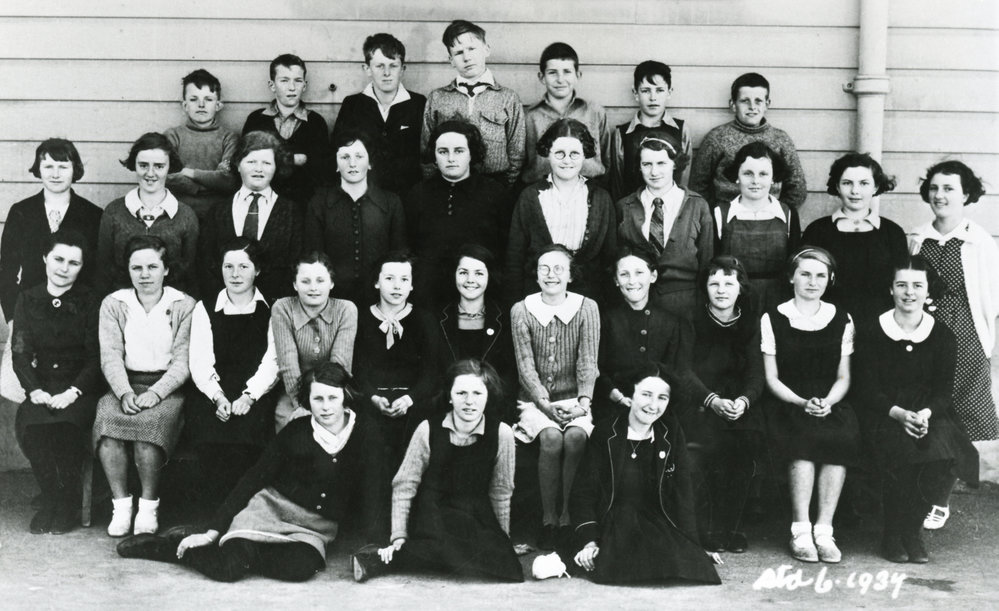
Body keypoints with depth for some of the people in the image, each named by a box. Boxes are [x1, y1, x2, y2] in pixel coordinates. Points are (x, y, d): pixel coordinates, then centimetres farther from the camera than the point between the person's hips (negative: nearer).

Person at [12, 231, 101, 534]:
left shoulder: (89, 301, 3)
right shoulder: (29, 299, 9)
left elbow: (96, 356, -3)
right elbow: (20, 352, 3)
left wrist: (74, 391, -18)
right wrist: (34, 389, -15)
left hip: (80, 389, -2)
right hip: (42, 387, 2)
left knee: (66, 423, -32)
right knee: (28, 423, -29)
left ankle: (68, 501, -11)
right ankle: (51, 498, -9)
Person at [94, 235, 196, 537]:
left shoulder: (184, 306, 4)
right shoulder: (113, 304, 10)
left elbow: (182, 360, -4)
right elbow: (111, 356, 0)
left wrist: (155, 392, -19)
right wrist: (125, 393, -18)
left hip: (167, 387, -2)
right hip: (125, 385, 2)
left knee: (150, 421, -33)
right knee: (107, 417, -29)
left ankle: (149, 506, -18)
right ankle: (121, 505, -19)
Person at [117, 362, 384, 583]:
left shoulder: (365, 436, -5)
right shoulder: (295, 433, -5)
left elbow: (371, 492, -5)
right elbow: (254, 479, -1)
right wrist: (212, 531, -5)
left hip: (315, 528, 2)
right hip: (269, 507, -1)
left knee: (302, 567, -33)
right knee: (228, 568, -27)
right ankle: (179, 544, 3)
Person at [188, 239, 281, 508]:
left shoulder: (271, 311, 11)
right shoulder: (205, 309, 16)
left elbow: (272, 362, 1)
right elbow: (200, 363, 6)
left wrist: (248, 397, -16)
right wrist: (218, 397, -13)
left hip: (256, 394, -1)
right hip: (213, 393, 1)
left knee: (249, 423, -33)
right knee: (209, 424, -30)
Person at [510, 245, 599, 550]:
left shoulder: (587, 308, 3)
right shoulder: (521, 311, 2)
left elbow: (588, 360, -5)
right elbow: (525, 364, -5)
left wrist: (583, 401, -21)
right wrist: (546, 403, -19)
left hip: (574, 400, 0)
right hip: (535, 400, 0)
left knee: (575, 437, -30)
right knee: (551, 437, -30)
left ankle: (567, 516, -19)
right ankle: (548, 519, -21)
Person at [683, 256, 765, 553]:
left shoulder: (752, 324, 10)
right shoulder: (692, 322, 4)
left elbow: (756, 374, 2)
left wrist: (744, 401, -21)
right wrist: (713, 400, -24)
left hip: (740, 405, 2)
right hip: (699, 405, -2)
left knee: (749, 437, -28)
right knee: (706, 441, -31)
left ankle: (730, 526, -13)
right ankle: (707, 528, -18)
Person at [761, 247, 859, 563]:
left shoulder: (841, 320, 13)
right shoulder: (773, 319, 6)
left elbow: (843, 377, 10)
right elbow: (772, 378, 2)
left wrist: (827, 402, -11)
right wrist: (803, 403, -14)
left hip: (830, 404, 2)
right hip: (787, 405, -2)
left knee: (843, 437, -32)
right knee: (805, 439, -34)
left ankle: (823, 531, -25)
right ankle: (801, 531, -25)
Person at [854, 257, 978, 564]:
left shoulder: (943, 336, 8)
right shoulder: (871, 333, 2)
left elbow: (943, 390, 2)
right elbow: (868, 390, -3)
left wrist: (926, 413, -20)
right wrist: (899, 413, -22)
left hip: (930, 413, 2)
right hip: (883, 415, -2)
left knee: (941, 448, -30)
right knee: (904, 449, -33)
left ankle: (911, 529, -11)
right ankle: (893, 535, -13)